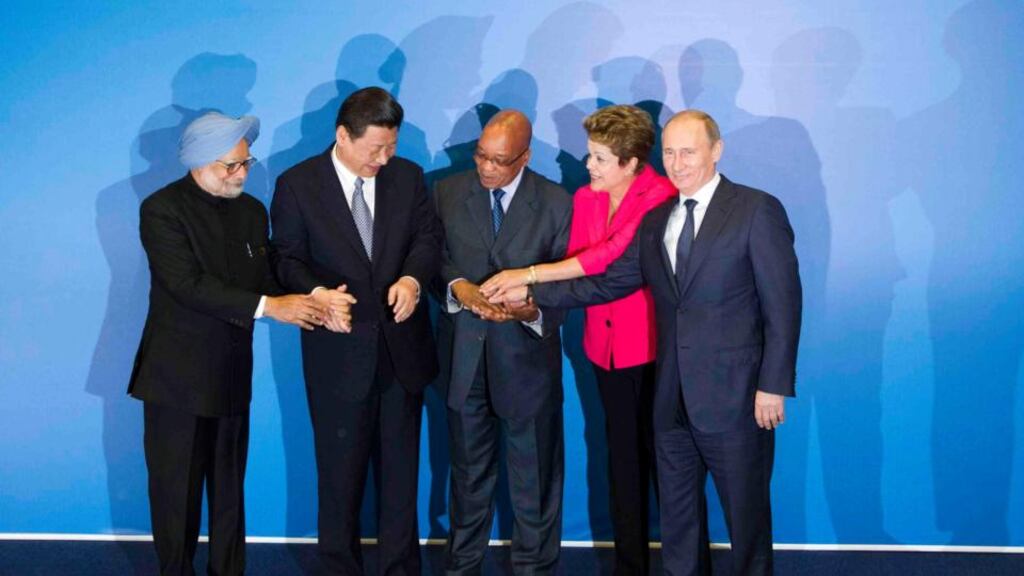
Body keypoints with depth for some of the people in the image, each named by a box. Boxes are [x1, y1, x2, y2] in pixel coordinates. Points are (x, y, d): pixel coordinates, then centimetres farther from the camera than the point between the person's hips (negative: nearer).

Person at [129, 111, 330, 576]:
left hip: (232, 376, 5)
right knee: (176, 493, 6)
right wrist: (268, 307, -27)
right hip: (177, 377, -5)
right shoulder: (162, 209, -11)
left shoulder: (252, 211, 9)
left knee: (229, 492, 13)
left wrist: (310, 305, -15)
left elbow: (265, 282, 6)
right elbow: (189, 285, -22)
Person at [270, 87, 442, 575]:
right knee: (340, 467, 11)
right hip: (340, 350, -3)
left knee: (401, 465, 13)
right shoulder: (297, 184, -6)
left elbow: (428, 237, 2)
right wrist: (316, 294, -25)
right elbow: (287, 259, -5)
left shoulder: (408, 176, 2)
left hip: (401, 344, 3)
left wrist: (412, 279, -19)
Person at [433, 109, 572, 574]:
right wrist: (457, 287, -20)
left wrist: (531, 309, -24)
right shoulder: (447, 193, 1)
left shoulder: (557, 204, -4)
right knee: (468, 470, 17)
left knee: (535, 475, 9)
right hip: (464, 356, 2)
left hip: (526, 356, -2)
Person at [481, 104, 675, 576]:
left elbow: (611, 255, -23)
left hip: (653, 350, -6)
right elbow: (576, 264, 3)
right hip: (606, 349, 6)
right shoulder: (585, 199, 8)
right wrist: (527, 293, -15)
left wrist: (528, 275, -22)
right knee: (623, 462, 13)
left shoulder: (661, 197, -14)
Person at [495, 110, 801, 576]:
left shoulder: (757, 210, -8)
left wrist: (774, 385, -14)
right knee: (677, 515, 16)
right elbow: (609, 281, 10)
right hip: (672, 398, 6)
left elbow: (782, 305, -10)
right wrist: (533, 293, 4)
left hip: (735, 397, -6)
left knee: (746, 513, 8)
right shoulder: (656, 219, 11)